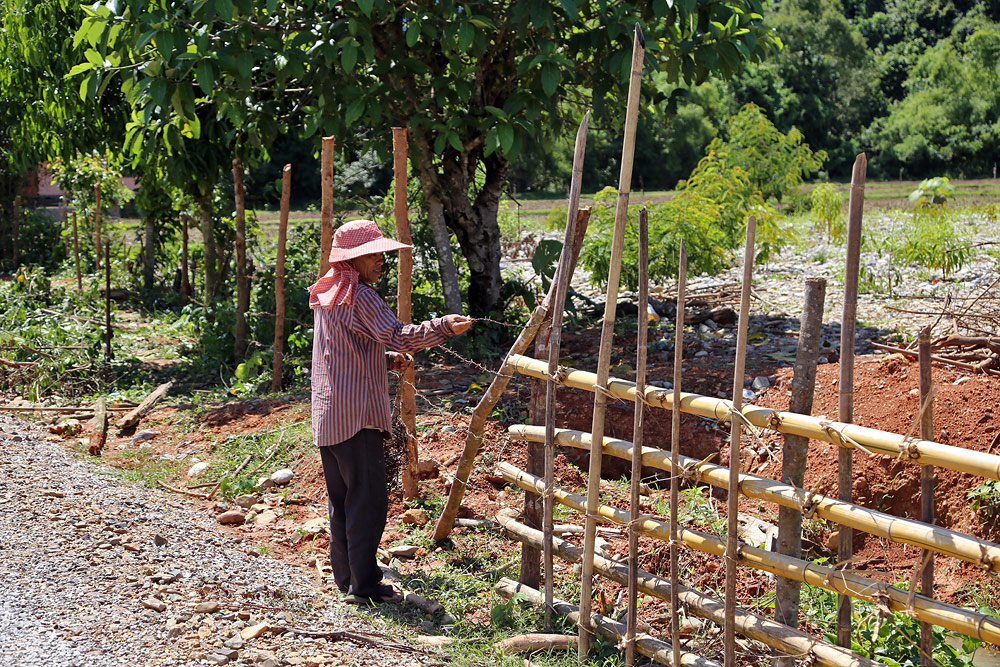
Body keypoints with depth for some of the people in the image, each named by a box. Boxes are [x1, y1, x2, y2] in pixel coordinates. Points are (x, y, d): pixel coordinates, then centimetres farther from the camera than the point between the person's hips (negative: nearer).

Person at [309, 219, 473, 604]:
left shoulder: (326, 295, 17)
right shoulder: (359, 296, -13)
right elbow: (397, 335, -24)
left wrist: (388, 359, 12)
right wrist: (444, 327, -30)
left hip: (327, 414, 10)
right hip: (355, 414, -10)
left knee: (342, 496, 15)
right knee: (368, 498, -5)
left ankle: (345, 575, 22)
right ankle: (363, 585, -4)